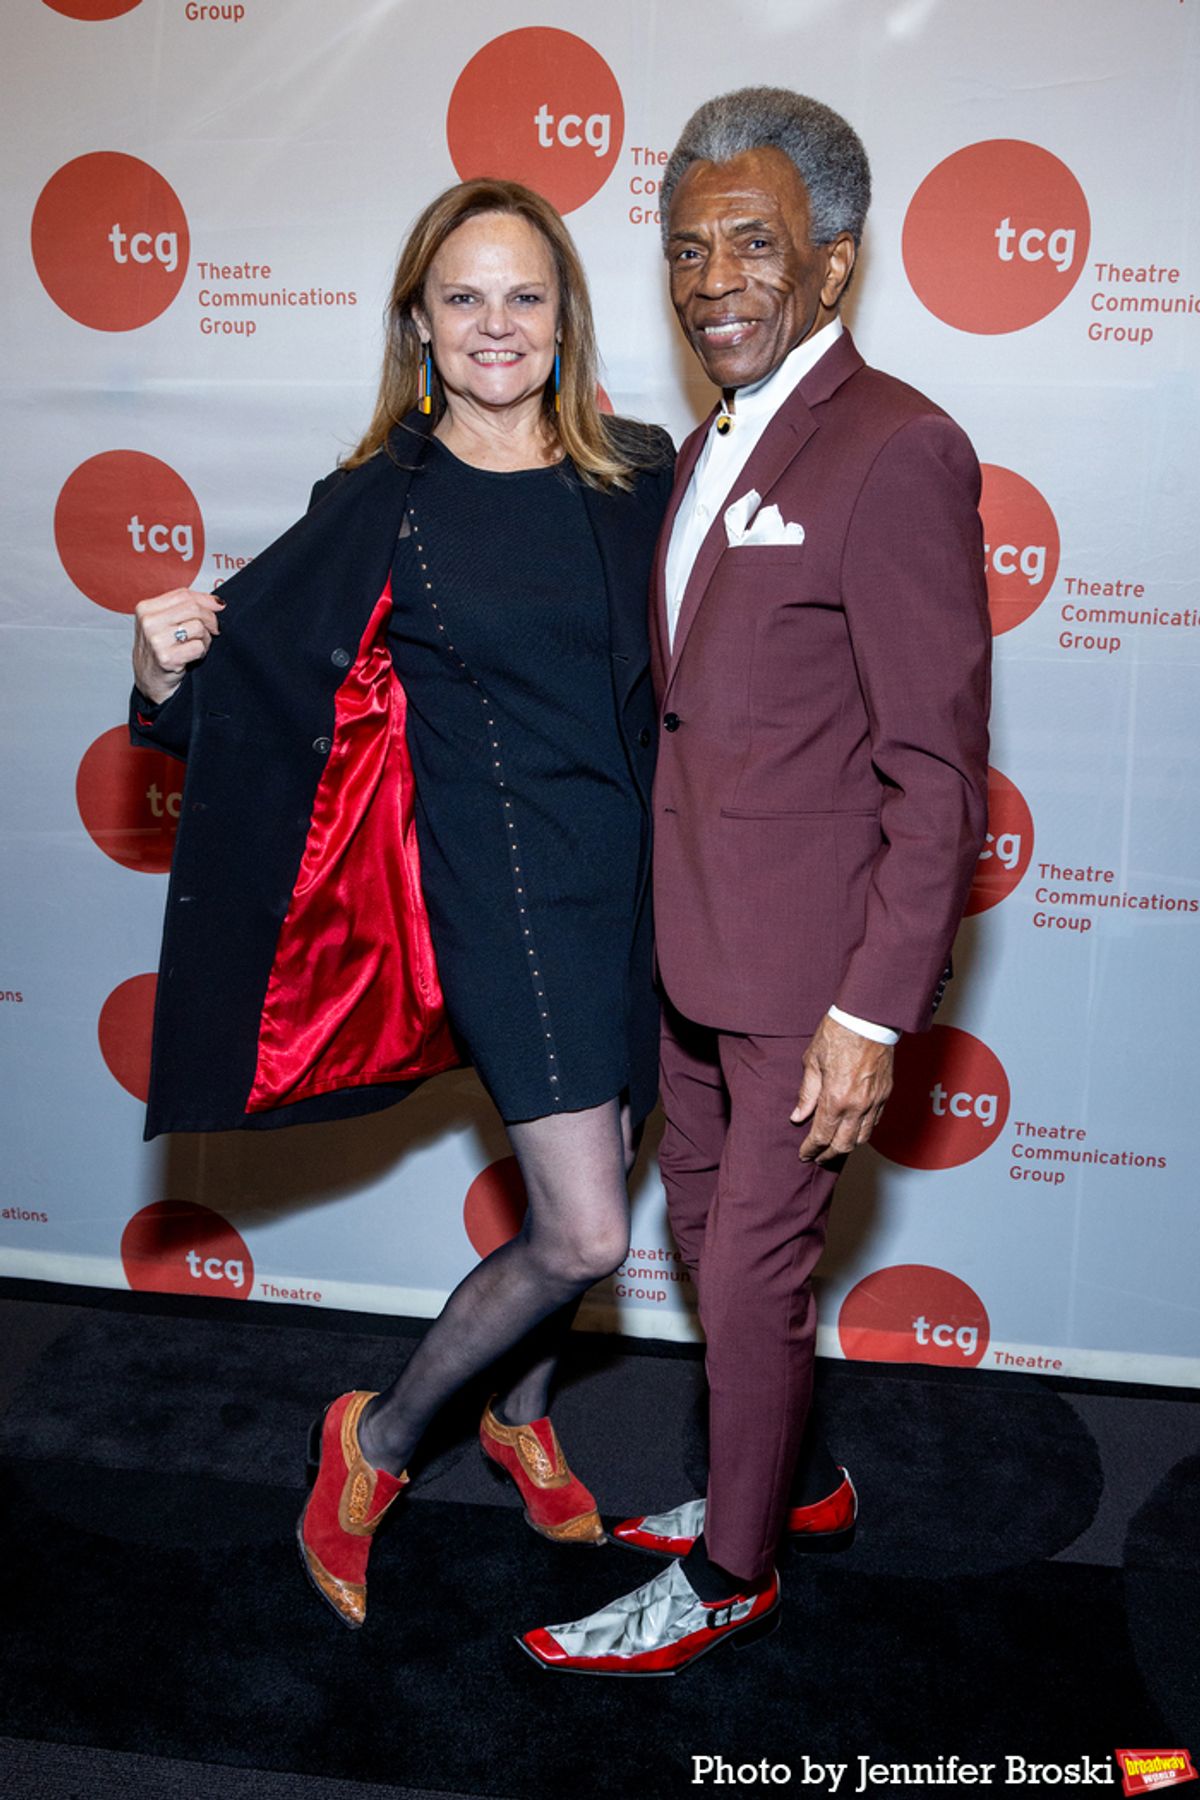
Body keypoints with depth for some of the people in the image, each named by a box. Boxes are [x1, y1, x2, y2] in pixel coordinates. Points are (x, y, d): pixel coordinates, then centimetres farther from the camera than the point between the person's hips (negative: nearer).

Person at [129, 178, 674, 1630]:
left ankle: (519, 1415, 44)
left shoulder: (639, 477, 3)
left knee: (590, 1181, 17)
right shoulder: (384, 502, -8)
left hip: (635, 872, 5)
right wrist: (166, 663, -27)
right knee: (583, 1234, -7)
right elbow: (244, 649, -9)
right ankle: (377, 1437, 19)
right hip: (502, 886, -5)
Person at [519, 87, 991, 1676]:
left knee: (751, 1275, 6)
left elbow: (939, 771, -18)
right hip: (698, 948, 8)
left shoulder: (896, 451, -15)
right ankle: (777, 1478, 43)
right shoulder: (709, 454, 12)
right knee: (708, 1233, 20)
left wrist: (874, 1013, -19)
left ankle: (731, 1575, 28)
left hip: (807, 967, -8)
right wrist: (663, 925, 15)